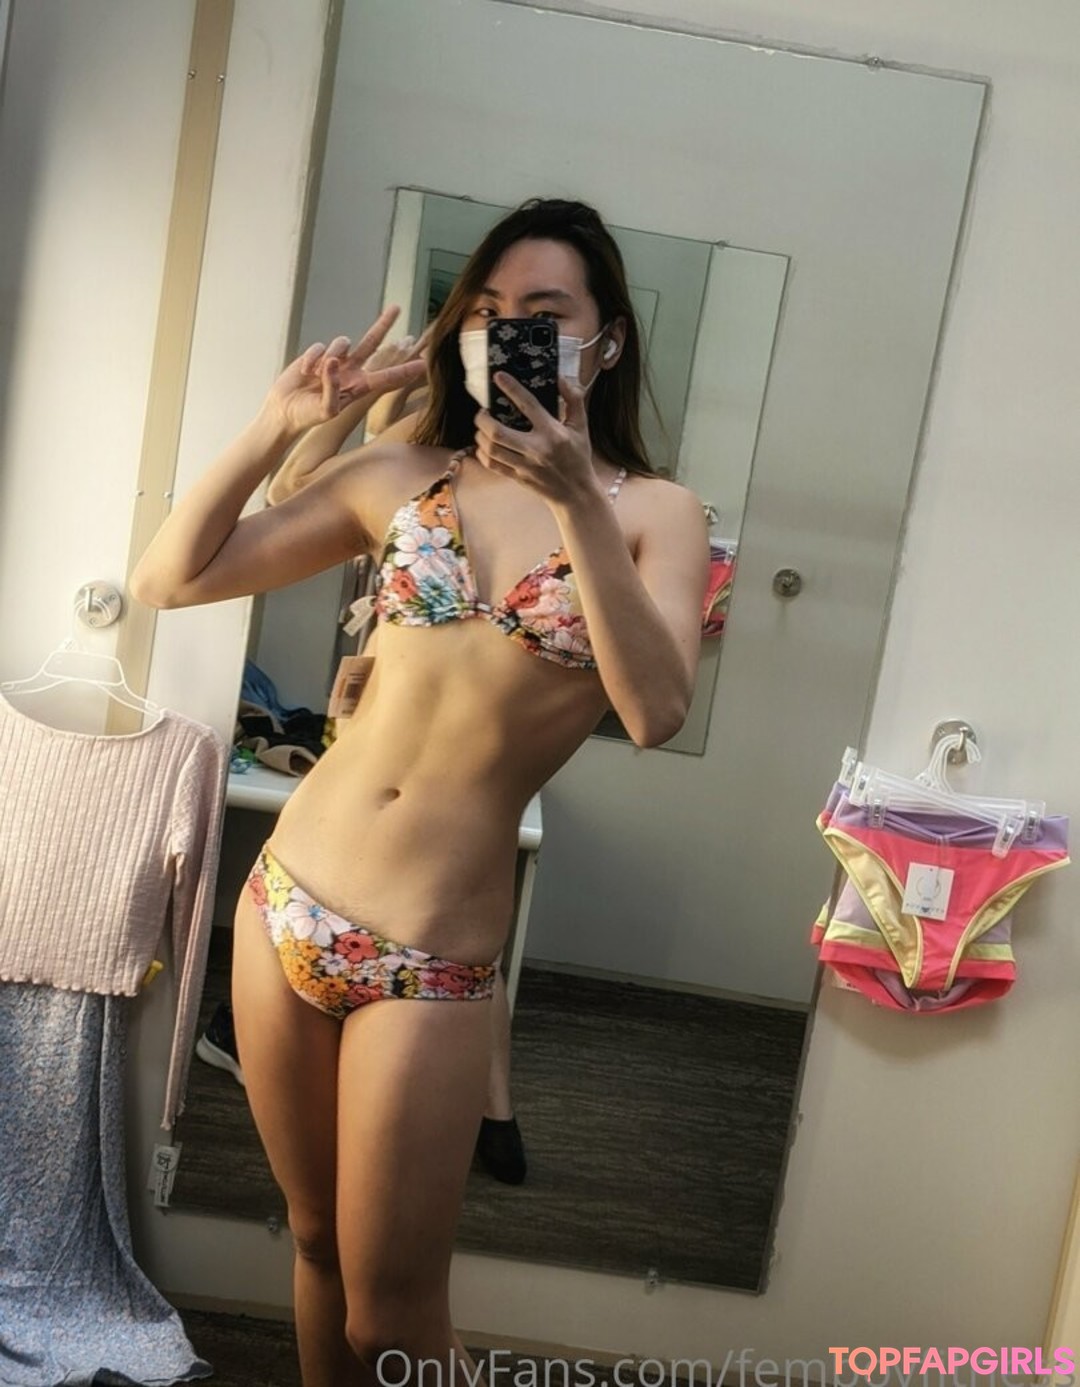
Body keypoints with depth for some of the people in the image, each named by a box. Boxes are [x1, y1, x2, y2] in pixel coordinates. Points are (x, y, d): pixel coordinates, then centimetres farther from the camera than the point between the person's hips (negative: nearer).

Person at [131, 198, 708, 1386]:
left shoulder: (653, 515, -3)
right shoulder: (400, 477, 3)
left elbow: (655, 711, -20)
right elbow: (167, 579, 1)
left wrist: (577, 504, -26)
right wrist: (279, 422, -9)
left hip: (429, 961, -3)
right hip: (284, 902, 3)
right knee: (316, 1239, 21)